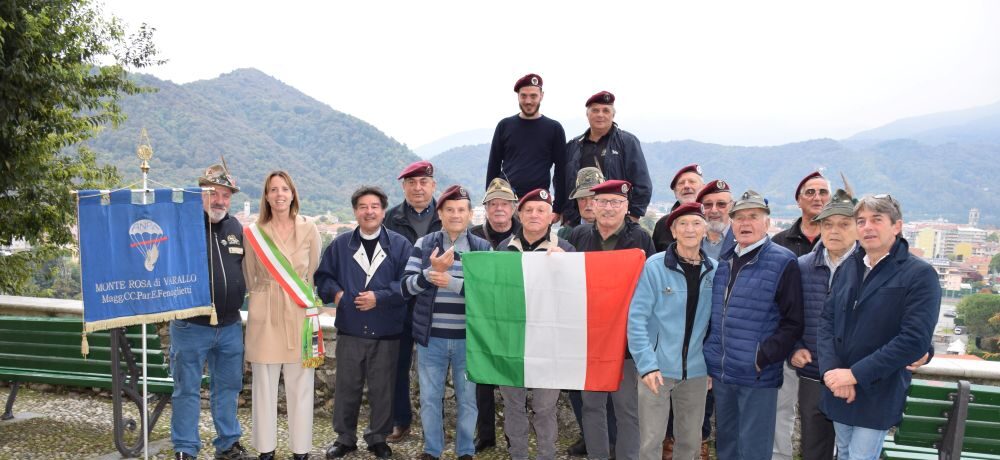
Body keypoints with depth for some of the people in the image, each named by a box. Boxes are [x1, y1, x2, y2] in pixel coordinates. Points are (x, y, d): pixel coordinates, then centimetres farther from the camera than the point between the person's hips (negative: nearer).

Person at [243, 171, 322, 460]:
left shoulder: (308, 230, 1)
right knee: (264, 385, 7)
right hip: (264, 315, 0)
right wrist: (268, 294, 8)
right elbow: (249, 279, 10)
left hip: (300, 314, 0)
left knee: (300, 385, 4)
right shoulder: (253, 232, 0)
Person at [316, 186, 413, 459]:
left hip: (387, 332, -2)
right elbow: (322, 276, 11)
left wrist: (380, 297, -16)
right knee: (346, 386, 10)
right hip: (349, 330, 2)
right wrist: (335, 292, -8)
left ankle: (378, 438, 25)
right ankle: (345, 438, 26)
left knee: (382, 388, 8)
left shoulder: (400, 245, -1)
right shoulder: (340, 245, 7)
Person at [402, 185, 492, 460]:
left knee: (468, 398, 11)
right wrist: (432, 271, -21)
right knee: (429, 398, 12)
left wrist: (452, 282, -21)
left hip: (468, 338, 0)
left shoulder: (483, 248, 1)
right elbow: (406, 287, -5)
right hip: (431, 337, 1)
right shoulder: (424, 244, 2)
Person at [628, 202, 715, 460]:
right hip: (658, 368, -3)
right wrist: (647, 364, -17)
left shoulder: (714, 271, 2)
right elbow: (637, 318, -11)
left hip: (696, 371, 3)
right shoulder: (654, 266, -9)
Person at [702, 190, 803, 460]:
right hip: (721, 374, 6)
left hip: (758, 376, -6)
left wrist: (763, 357, -17)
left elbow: (793, 323, -12)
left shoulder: (783, 262, -10)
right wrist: (709, 359, 12)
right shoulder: (724, 263, 10)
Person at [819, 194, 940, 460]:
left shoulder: (920, 275, -11)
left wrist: (856, 374, -19)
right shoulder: (847, 267, 7)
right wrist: (831, 370, -13)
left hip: (877, 395, -5)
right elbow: (827, 320, 3)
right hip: (839, 390, 5)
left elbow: (915, 340, -18)